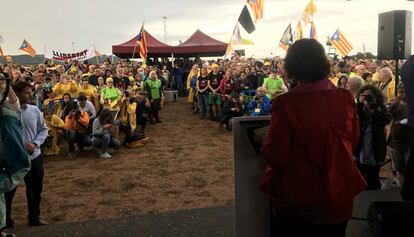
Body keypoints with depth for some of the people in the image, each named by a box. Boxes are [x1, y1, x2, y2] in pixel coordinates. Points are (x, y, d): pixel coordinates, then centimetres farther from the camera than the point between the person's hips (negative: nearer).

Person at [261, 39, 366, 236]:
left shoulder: (285, 104, -22)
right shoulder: (345, 98, -10)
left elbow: (275, 156, -18)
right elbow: (353, 141, 5)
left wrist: (266, 142, 2)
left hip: (296, 200, -3)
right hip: (339, 196, 4)